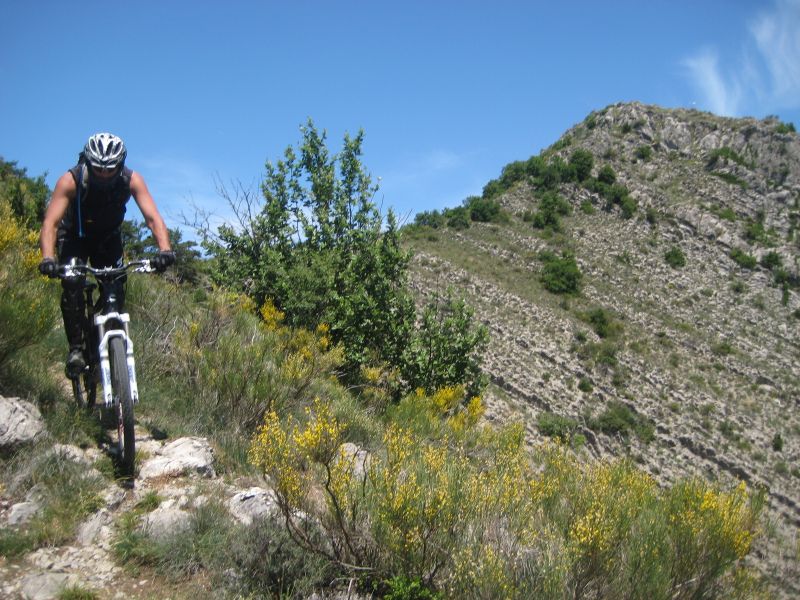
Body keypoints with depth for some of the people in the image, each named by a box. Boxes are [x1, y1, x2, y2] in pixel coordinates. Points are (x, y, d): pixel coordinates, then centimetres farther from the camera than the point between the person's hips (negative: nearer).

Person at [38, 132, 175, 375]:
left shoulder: (132, 180, -27)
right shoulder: (70, 181, -31)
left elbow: (153, 218, -35)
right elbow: (50, 223, -37)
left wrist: (165, 250, -53)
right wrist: (47, 258, -55)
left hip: (109, 239, 2)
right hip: (74, 237, -2)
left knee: (116, 287, -16)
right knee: (72, 283, -24)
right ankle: (75, 348, -14)